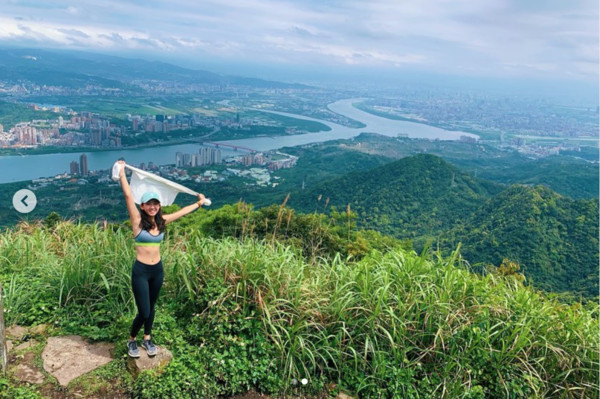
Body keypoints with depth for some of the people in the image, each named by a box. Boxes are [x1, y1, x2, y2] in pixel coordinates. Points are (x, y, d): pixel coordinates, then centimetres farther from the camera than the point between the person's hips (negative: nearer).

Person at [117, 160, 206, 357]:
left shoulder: (162, 221, 2)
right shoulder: (138, 221, -10)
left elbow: (182, 212, 15)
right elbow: (128, 196, -17)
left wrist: (198, 203, 25)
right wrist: (122, 174, -16)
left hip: (157, 270, 5)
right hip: (141, 271, -5)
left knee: (151, 307, 18)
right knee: (143, 312, -4)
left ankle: (147, 339, 37)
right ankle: (132, 340, 22)